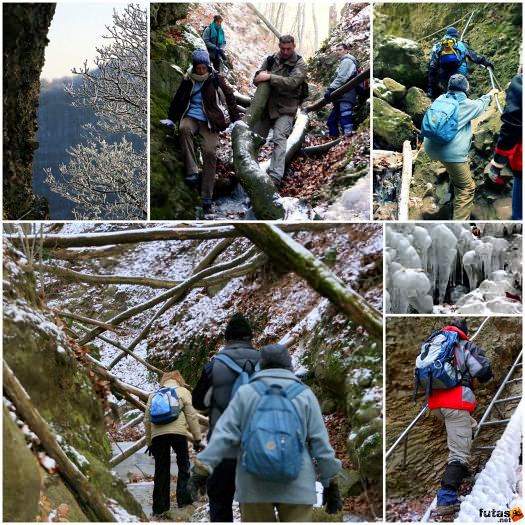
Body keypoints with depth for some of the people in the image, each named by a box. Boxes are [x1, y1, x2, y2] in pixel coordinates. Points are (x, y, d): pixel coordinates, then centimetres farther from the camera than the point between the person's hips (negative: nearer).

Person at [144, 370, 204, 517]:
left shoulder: (154, 394, 24)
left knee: (161, 470, 8)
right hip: (177, 432, -3)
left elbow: (147, 419, 21)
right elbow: (191, 416, 7)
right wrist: (197, 439, 9)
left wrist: (149, 442, 26)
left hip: (157, 434, 3)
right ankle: (183, 498, 6)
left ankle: (159, 507, 9)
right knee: (183, 464, 14)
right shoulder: (183, 391, 14)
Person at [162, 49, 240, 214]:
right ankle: (192, 172, -36)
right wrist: (171, 119, 17)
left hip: (209, 121, -1)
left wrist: (236, 119, -3)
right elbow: (178, 99, 20)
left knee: (210, 152, -22)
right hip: (190, 117, 1)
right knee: (184, 128, -37)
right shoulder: (188, 80, 8)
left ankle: (207, 198, -20)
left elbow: (230, 96, 2)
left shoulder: (215, 78, 2)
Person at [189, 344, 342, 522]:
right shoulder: (305, 395, 6)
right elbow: (320, 443, 4)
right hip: (296, 486, 0)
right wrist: (331, 482, 10)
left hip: (254, 485, 1)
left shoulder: (245, 393, 4)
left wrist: (202, 467, -2)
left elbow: (223, 434, -3)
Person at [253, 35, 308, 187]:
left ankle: (275, 177, -29)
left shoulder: (299, 64, -6)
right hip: (267, 105, 5)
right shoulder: (271, 60, 6)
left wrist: (269, 77, -26)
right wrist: (260, 76, -15)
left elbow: (292, 82, -22)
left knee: (279, 139, -20)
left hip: (285, 108, -5)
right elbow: (257, 79, 10)